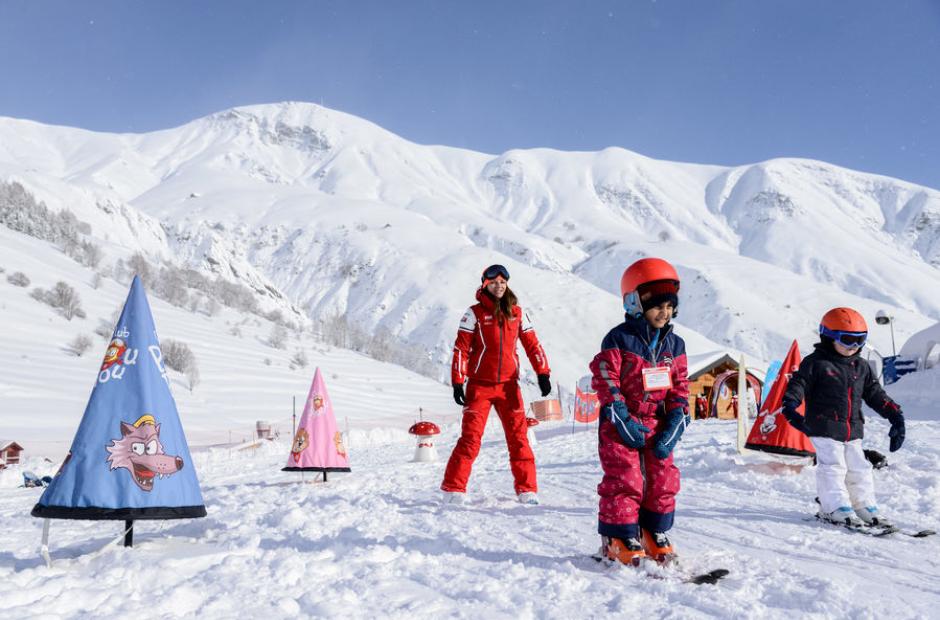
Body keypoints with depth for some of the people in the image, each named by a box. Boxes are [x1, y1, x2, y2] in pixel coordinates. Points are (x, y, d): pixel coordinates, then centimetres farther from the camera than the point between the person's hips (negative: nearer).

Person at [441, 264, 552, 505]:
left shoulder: (516, 313, 8)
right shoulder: (475, 313, -2)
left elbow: (532, 343, 12)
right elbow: (461, 348, -4)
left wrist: (543, 373, 4)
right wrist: (457, 382, -9)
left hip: (509, 385, 3)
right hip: (480, 385, -3)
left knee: (518, 438, 3)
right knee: (470, 438, -5)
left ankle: (527, 491, 12)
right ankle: (453, 490, 5)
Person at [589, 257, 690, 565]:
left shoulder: (674, 344, 7)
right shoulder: (618, 340, -10)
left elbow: (680, 387, 8)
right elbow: (605, 381, -13)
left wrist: (674, 425, -4)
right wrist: (623, 421, -18)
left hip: (658, 425, 5)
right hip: (622, 426, -5)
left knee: (663, 481, 8)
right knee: (625, 481, -5)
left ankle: (655, 535, 25)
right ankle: (619, 539, 8)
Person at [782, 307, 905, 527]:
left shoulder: (861, 367, 12)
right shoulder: (816, 362, -7)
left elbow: (875, 394, 18)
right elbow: (799, 383, -13)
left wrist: (894, 415, 13)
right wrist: (790, 404, -31)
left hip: (853, 430, 6)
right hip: (825, 428, -6)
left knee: (858, 468, 11)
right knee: (832, 467, -7)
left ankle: (865, 506, 23)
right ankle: (836, 508, 1)